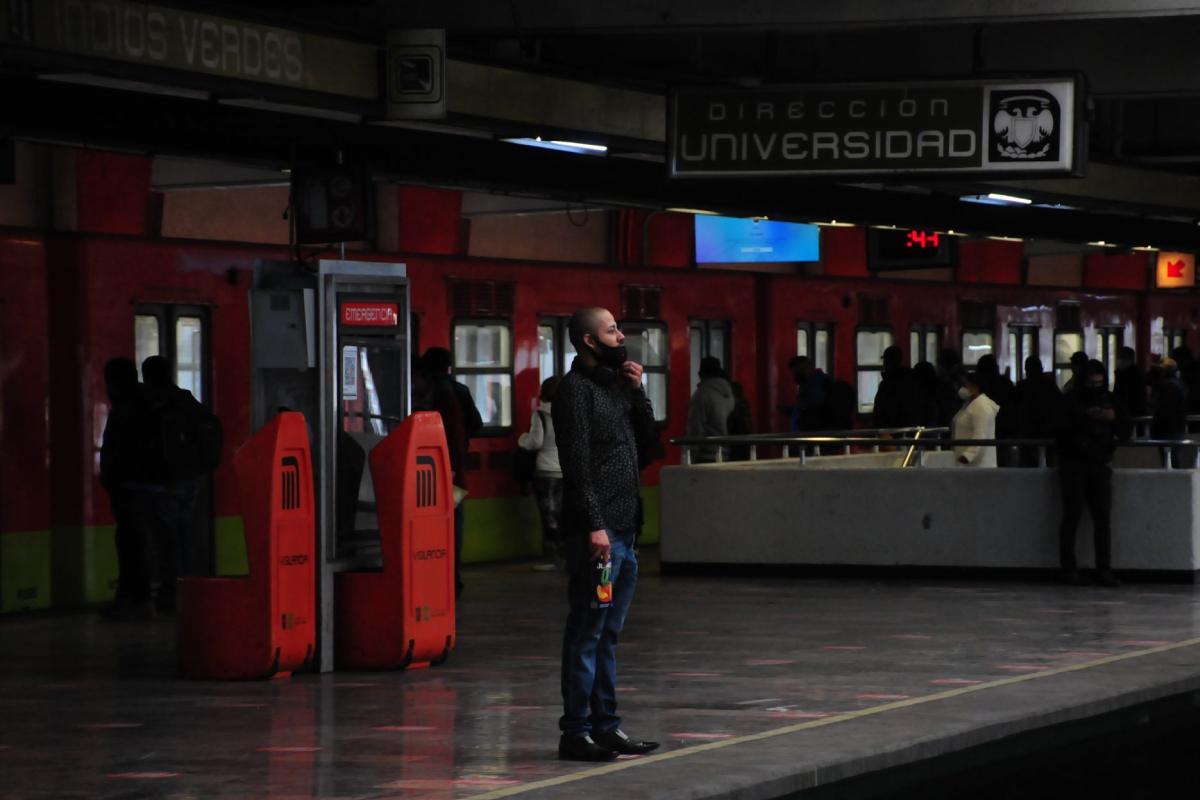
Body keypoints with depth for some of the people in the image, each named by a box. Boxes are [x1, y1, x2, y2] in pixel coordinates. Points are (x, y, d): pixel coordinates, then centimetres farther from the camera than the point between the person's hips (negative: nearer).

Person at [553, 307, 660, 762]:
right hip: (598, 531, -9)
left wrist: (637, 393, 5)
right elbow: (577, 464, -16)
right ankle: (576, 733, -3)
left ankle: (605, 727, 16)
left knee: (607, 634, 12)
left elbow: (648, 445, 17)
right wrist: (594, 524, -21)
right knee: (587, 633, -6)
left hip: (625, 528, 9)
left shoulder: (615, 384, 17)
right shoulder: (576, 389, -9)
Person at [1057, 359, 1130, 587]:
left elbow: (1125, 432, 12)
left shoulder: (1109, 400, 13)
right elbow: (1062, 429, -12)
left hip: (1100, 463, 4)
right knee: (1073, 515, -5)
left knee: (1103, 517, -3)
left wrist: (1114, 418, -7)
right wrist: (1085, 417, -21)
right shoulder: (1070, 400, 0)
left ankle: (1104, 570, -4)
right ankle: (1069, 569, 1)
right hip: (1074, 463, -4)